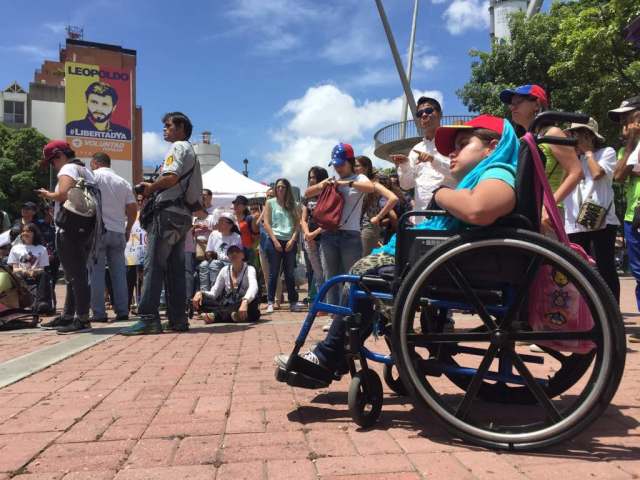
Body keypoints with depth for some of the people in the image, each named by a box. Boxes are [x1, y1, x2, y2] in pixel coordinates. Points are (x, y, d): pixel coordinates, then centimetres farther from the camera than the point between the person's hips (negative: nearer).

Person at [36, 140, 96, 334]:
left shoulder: (68, 169, -6)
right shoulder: (86, 171, 22)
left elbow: (63, 194, -22)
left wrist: (47, 195, -3)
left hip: (70, 229, -10)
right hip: (86, 229, 10)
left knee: (75, 275, -9)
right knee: (77, 274, 14)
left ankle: (83, 319, -8)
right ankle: (67, 316, 23)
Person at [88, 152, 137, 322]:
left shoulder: (93, 176, 1)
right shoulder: (123, 182, 14)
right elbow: (133, 209, 10)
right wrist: (128, 229, 19)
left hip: (98, 230, -4)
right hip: (118, 232, 4)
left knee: (96, 272, 0)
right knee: (119, 272, 7)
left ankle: (98, 313, -1)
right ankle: (122, 311, 6)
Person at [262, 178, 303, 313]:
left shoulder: (293, 205, 12)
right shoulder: (270, 203, 6)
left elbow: (297, 224, 6)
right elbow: (266, 223, -1)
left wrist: (292, 240, -8)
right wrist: (275, 241, -9)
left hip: (290, 242, 2)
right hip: (274, 241, -2)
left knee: (290, 273, 6)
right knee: (273, 273, 0)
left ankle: (293, 302, 10)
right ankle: (270, 302, 5)